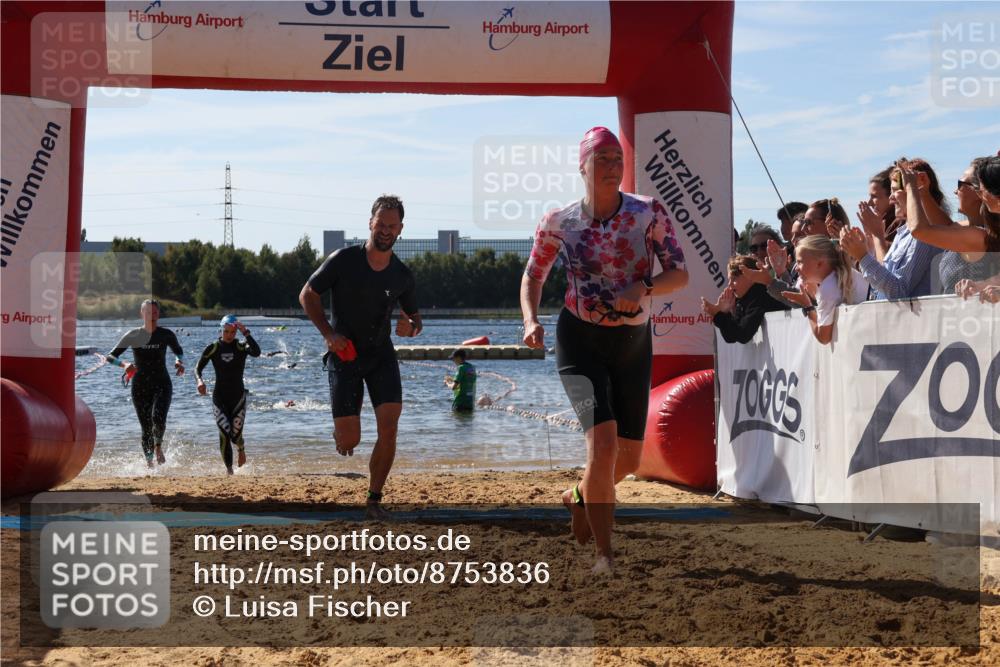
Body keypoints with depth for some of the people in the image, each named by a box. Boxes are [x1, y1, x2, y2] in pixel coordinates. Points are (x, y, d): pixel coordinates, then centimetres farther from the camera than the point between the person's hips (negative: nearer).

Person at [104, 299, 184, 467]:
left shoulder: (166, 335, 0)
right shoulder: (133, 335, -2)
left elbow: (179, 351, 19)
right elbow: (110, 356, -1)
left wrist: (179, 362, -3)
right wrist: (124, 364, -21)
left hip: (162, 385, -1)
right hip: (140, 387, 1)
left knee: (158, 419, -24)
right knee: (146, 428, 1)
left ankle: (158, 446, 5)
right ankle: (149, 462, 16)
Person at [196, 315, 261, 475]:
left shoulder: (241, 346, -3)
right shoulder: (213, 348, 0)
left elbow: (256, 352, -25)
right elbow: (198, 368, 0)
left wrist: (246, 333, -27)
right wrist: (199, 380, -21)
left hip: (238, 397, 0)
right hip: (219, 397, 0)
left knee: (236, 434, -6)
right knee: (224, 433, -12)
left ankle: (240, 450, 31)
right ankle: (229, 469, -1)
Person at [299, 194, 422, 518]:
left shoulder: (402, 275, -1)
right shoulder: (343, 260, -12)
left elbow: (414, 316, 14)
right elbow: (307, 295, -3)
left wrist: (412, 327, -11)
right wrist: (329, 334, -14)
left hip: (382, 355, 3)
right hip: (344, 355, -2)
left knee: (389, 427, -16)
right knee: (349, 441, -4)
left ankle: (375, 498, -2)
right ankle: (341, 430, 36)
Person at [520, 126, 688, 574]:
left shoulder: (649, 213, -5)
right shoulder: (559, 222, -4)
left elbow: (680, 274, -7)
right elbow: (533, 276, 9)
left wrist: (642, 289, -27)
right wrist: (531, 321, -8)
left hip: (634, 344, 2)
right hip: (580, 340, -2)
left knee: (628, 458, 9)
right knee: (602, 440, -22)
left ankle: (578, 497, 43)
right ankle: (604, 553, -11)